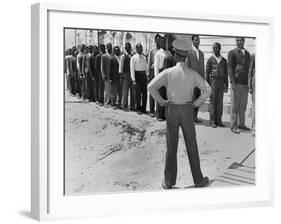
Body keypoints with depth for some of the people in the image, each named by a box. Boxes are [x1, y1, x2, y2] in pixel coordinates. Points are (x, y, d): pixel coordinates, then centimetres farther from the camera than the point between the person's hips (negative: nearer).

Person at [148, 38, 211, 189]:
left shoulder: (168, 72, -9)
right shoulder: (193, 74, -5)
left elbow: (151, 87, -15)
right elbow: (207, 90, -11)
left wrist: (161, 102, -3)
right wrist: (196, 103, 0)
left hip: (171, 110, 0)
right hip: (187, 110, 0)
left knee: (171, 146, 7)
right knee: (191, 146, 10)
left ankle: (169, 182, 13)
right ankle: (198, 180, 17)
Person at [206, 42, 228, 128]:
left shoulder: (224, 60, 10)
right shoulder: (210, 60, 2)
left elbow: (226, 73, 12)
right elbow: (207, 73, 2)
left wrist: (226, 85, 7)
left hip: (221, 82, 3)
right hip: (213, 81, -3)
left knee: (220, 102, 3)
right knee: (213, 101, -2)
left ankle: (218, 120, 8)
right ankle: (212, 121, 2)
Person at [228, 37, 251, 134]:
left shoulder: (247, 54, 17)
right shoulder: (232, 53, 1)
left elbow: (248, 69, 19)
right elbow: (229, 68, -5)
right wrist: (233, 82, -14)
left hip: (245, 84, 5)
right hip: (236, 83, -5)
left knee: (243, 106, 9)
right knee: (235, 106, -3)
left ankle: (241, 124, 19)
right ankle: (233, 126, 2)